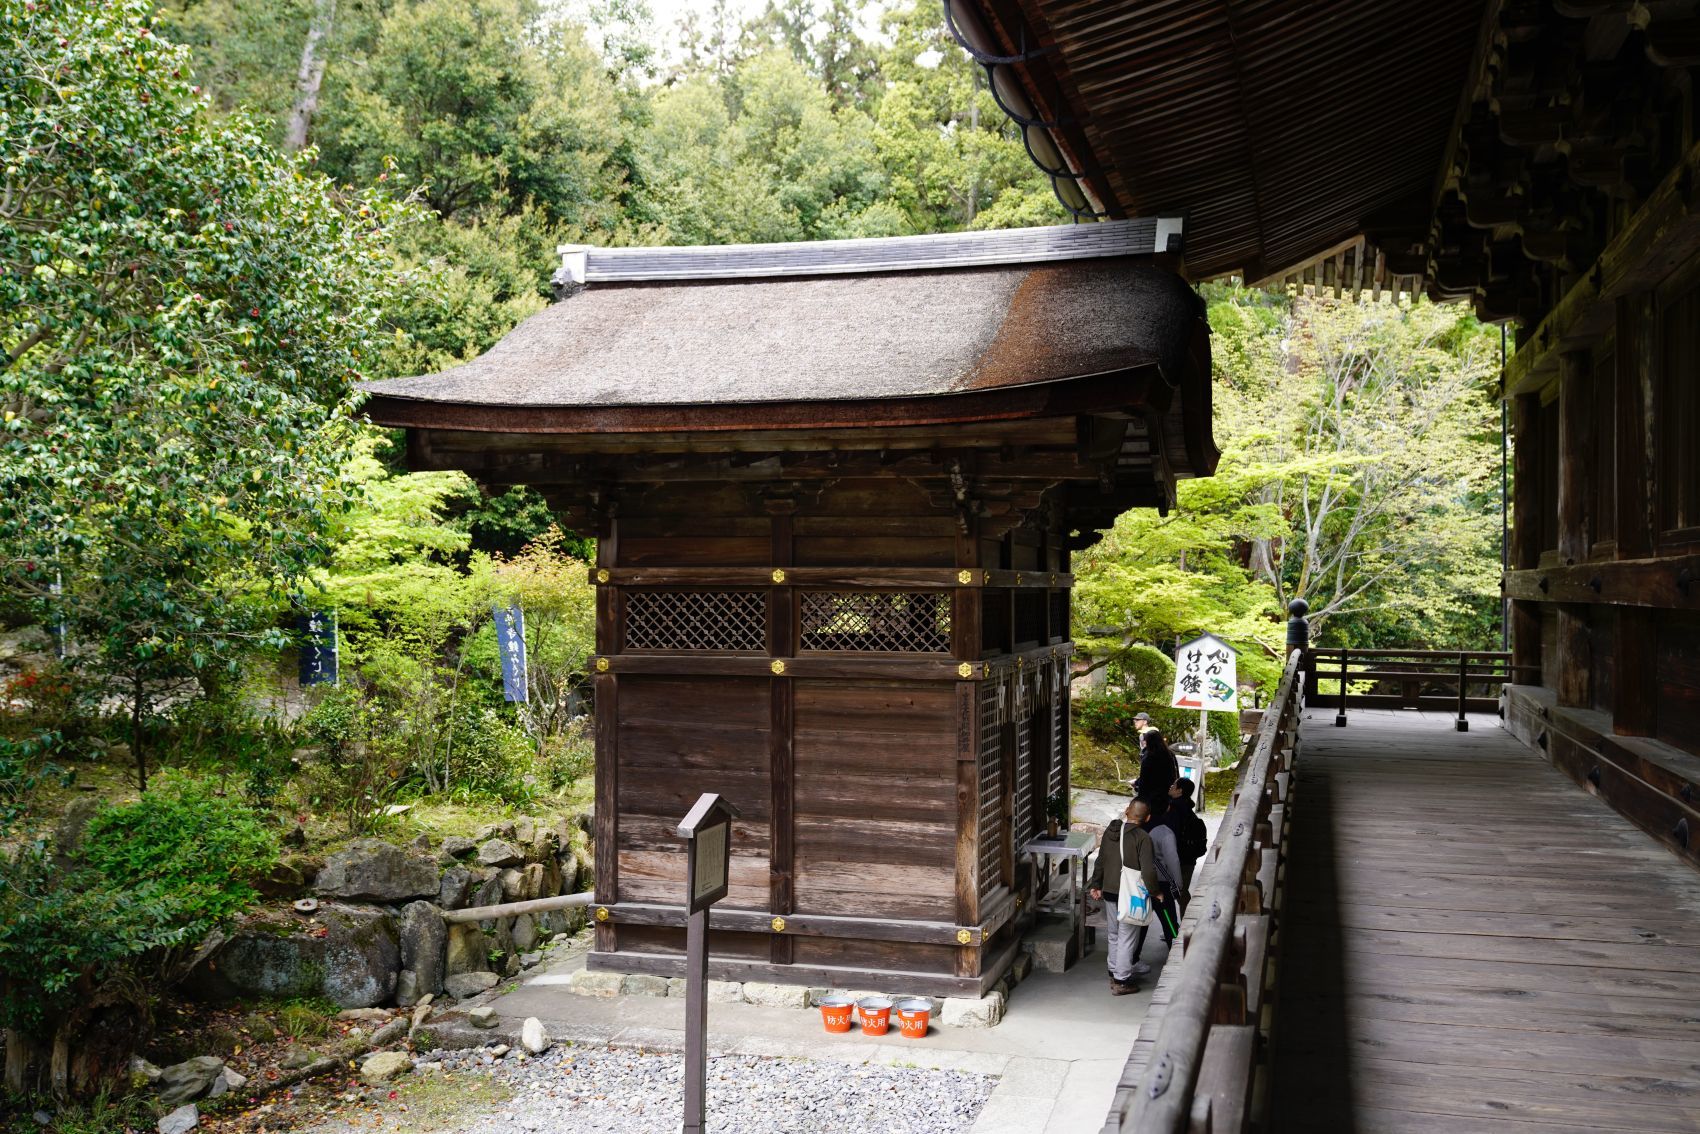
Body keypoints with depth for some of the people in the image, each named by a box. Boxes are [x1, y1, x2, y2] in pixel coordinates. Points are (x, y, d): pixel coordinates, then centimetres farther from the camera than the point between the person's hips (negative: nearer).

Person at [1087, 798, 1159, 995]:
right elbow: (1148, 869, -20)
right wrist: (1154, 892, -5)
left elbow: (1100, 861, 10)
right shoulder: (1142, 837, -17)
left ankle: (1114, 973, 30)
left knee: (1112, 934, 18)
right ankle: (1122, 981, 7)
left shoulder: (1110, 831, 2)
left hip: (1109, 891, 6)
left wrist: (1096, 885, 21)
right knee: (1127, 937, 3)